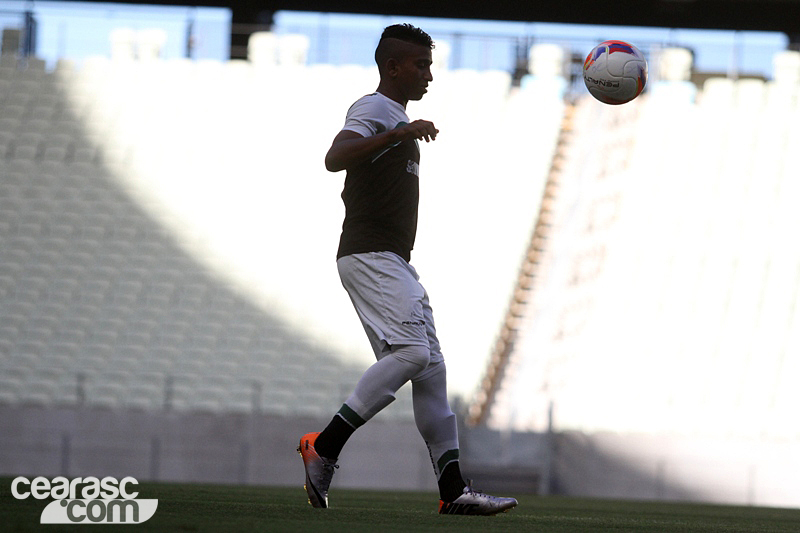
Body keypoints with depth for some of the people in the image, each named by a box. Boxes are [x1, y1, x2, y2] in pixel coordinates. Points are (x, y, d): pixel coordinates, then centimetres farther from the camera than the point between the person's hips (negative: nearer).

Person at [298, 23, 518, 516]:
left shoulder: (395, 120, 23)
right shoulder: (373, 110, -9)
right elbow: (335, 158, -29)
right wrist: (398, 134, -38)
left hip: (394, 262, 10)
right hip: (370, 256, -10)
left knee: (430, 367, 3)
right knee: (410, 351, -22)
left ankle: (453, 489, 0)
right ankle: (325, 447, -17)